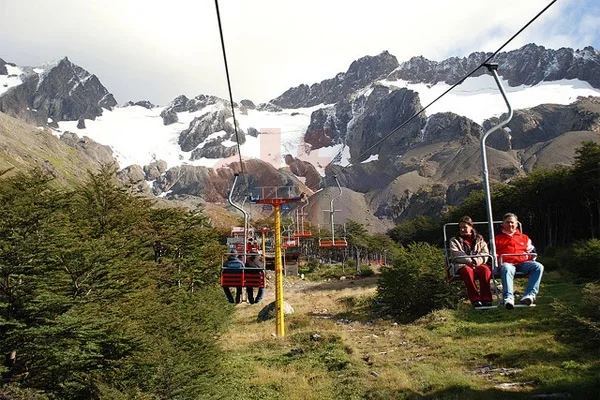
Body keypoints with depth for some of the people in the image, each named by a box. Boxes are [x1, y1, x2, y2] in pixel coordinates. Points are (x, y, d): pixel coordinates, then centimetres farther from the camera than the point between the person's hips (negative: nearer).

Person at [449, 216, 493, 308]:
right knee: (468, 270, -39)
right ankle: (475, 299, -39)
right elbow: (455, 255, 1)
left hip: (478, 265, 2)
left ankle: (486, 298, -33)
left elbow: (485, 255, 9)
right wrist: (470, 261, -14)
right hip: (462, 265, -1)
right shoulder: (455, 240, 18)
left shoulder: (479, 239, 23)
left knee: (485, 269, -35)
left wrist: (475, 261, -11)